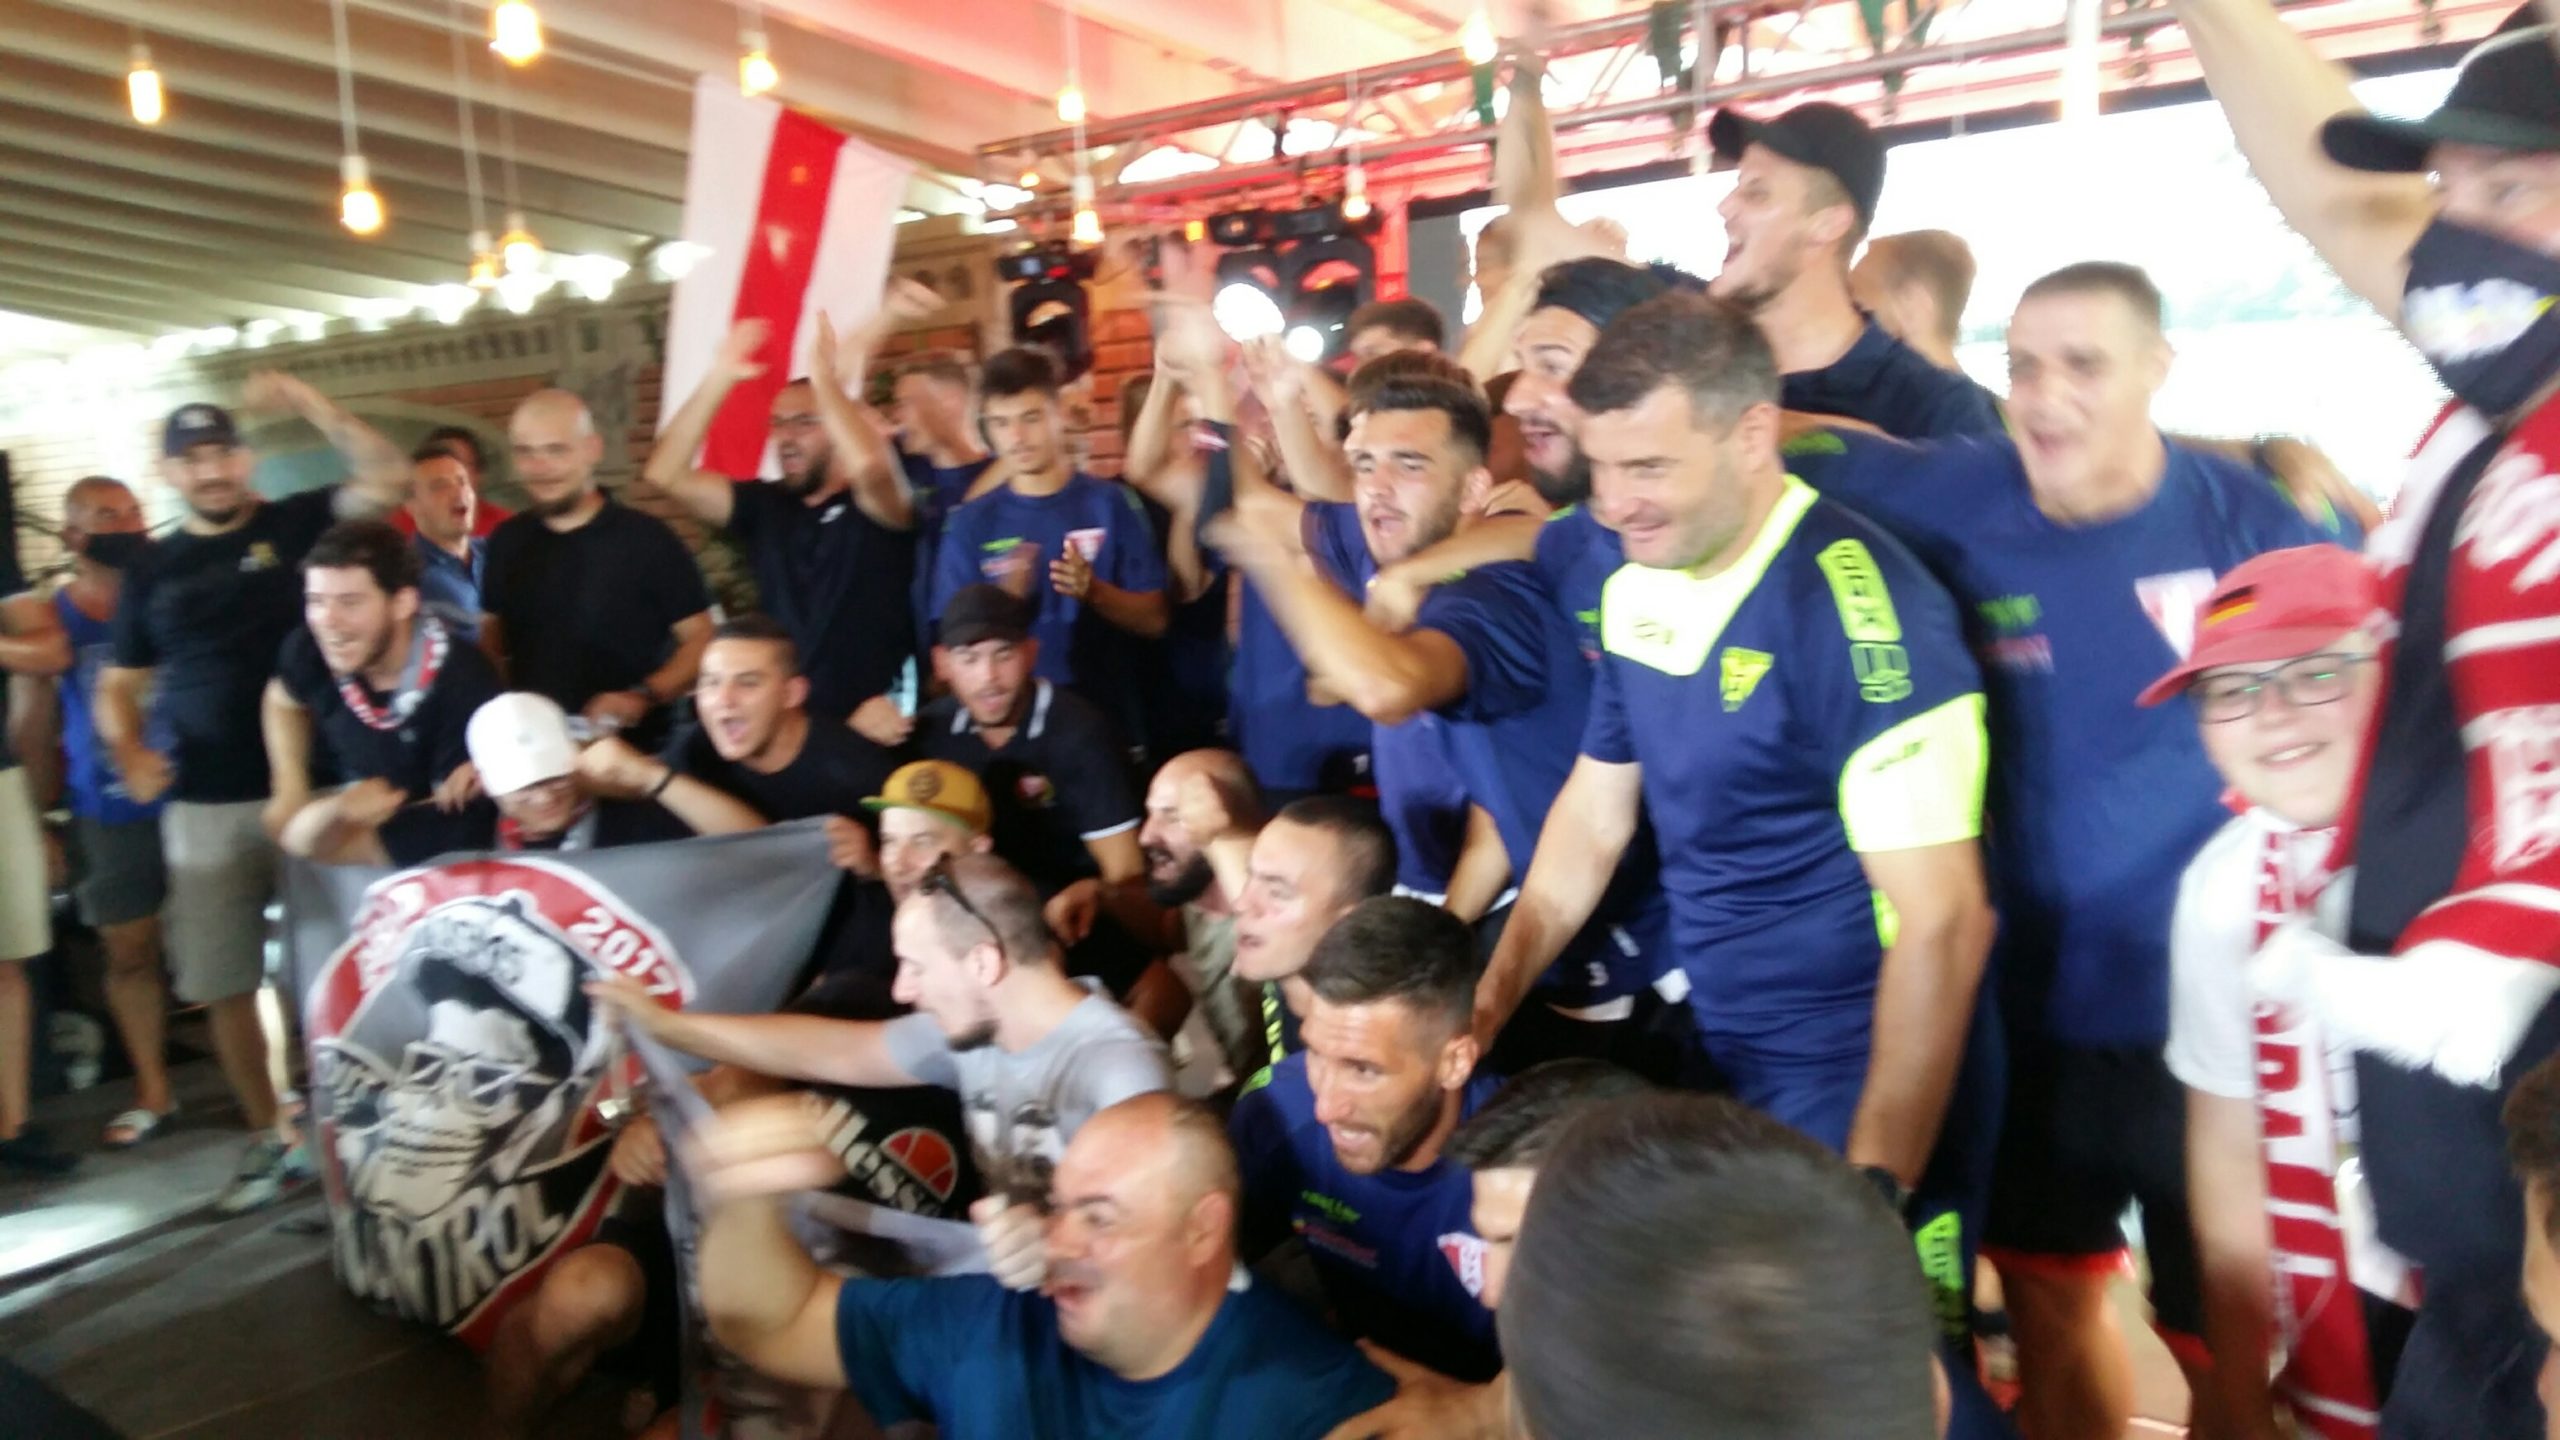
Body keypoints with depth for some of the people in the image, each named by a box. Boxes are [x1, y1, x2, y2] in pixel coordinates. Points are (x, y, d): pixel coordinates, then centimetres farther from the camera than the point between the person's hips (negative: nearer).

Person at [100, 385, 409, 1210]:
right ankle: (271, 1140, 23)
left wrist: (308, 404, -22)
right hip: (204, 808, 4)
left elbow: (389, 482, -15)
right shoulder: (151, 570, 11)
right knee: (221, 984, 8)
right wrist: (130, 753, -4)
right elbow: (119, 685, 15)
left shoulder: (296, 524, 1)